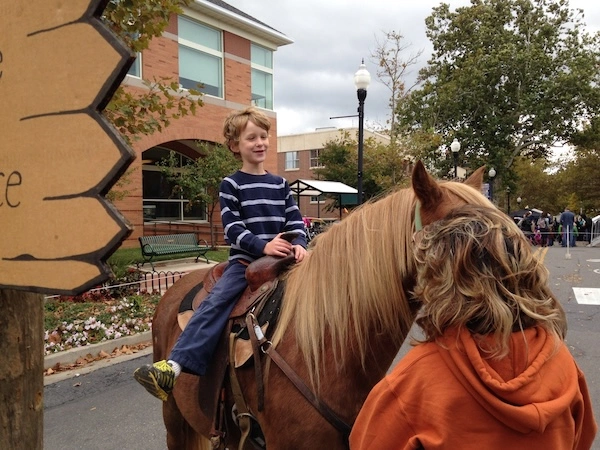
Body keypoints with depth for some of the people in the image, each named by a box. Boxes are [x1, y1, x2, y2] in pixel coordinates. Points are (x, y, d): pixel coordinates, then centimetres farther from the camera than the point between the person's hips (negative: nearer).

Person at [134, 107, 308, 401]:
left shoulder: (280, 184, 13)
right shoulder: (231, 185, 2)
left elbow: (295, 221, 8)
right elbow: (233, 228, -8)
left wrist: (299, 244, -14)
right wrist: (263, 246, -23)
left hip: (279, 260, 4)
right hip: (244, 260, -4)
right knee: (215, 302, -23)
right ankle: (175, 366, -30)